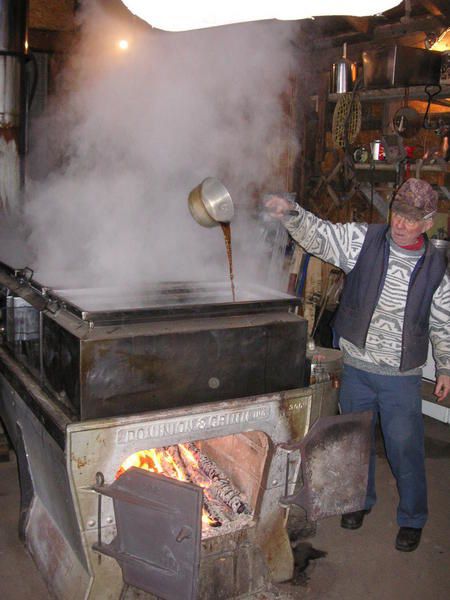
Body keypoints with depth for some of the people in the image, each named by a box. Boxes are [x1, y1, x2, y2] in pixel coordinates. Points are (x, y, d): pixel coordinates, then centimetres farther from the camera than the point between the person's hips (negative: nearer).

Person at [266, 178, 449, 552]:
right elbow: (318, 235, -15)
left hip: (402, 375, -1)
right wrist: (289, 213, -34)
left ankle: (412, 518, 29)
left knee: (405, 447, 6)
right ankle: (360, 500, 42)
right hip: (356, 366, 1)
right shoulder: (363, 240, -6)